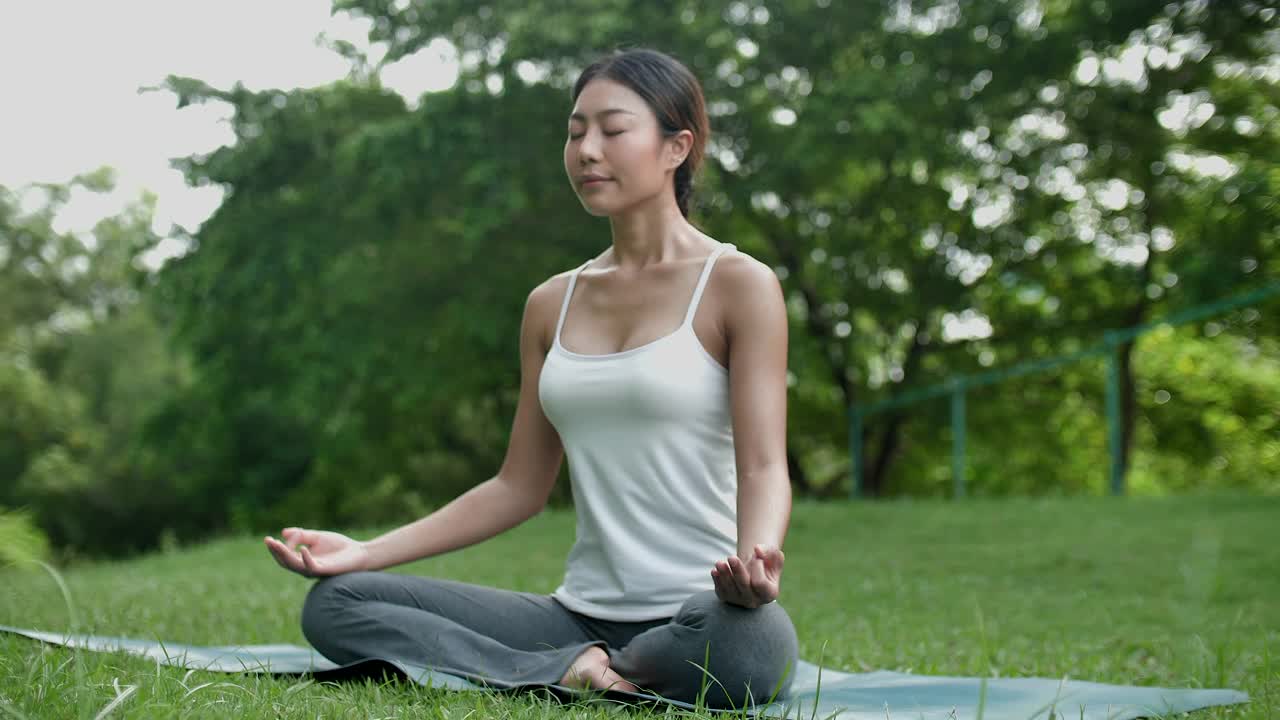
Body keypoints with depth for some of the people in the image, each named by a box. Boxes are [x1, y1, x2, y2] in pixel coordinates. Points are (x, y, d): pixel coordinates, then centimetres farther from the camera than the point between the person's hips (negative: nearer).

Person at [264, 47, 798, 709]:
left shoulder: (739, 284, -3)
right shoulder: (552, 305, 14)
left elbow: (764, 466, -11)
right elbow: (519, 487, 16)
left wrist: (756, 557, -35)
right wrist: (365, 552, 6)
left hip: (701, 614, -4)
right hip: (583, 614, 5)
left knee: (746, 642, -41)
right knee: (334, 603, -7)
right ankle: (569, 673, -15)